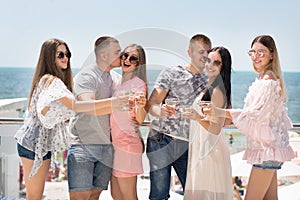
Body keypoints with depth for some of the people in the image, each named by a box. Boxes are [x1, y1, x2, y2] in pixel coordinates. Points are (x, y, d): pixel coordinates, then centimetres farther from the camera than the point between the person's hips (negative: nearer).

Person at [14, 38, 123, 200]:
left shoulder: (46, 79, 14)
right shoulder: (52, 81, -19)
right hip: (35, 143, -10)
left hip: (43, 142, 10)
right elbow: (74, 106, -31)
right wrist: (110, 102, -35)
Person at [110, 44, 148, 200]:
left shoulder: (138, 83, -10)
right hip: (114, 142, 9)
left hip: (127, 144, -8)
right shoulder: (119, 82, 13)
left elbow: (140, 120, -20)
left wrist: (141, 106, -37)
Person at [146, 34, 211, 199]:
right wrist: (160, 111, -32)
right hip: (162, 140, -4)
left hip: (187, 145, 4)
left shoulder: (208, 82, 13)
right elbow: (151, 104, -9)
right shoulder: (171, 73, -1)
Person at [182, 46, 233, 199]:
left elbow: (215, 129, -21)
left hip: (210, 150, -10)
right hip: (202, 146, 10)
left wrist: (198, 118, -37)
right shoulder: (210, 88, 11)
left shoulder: (217, 91, -18)